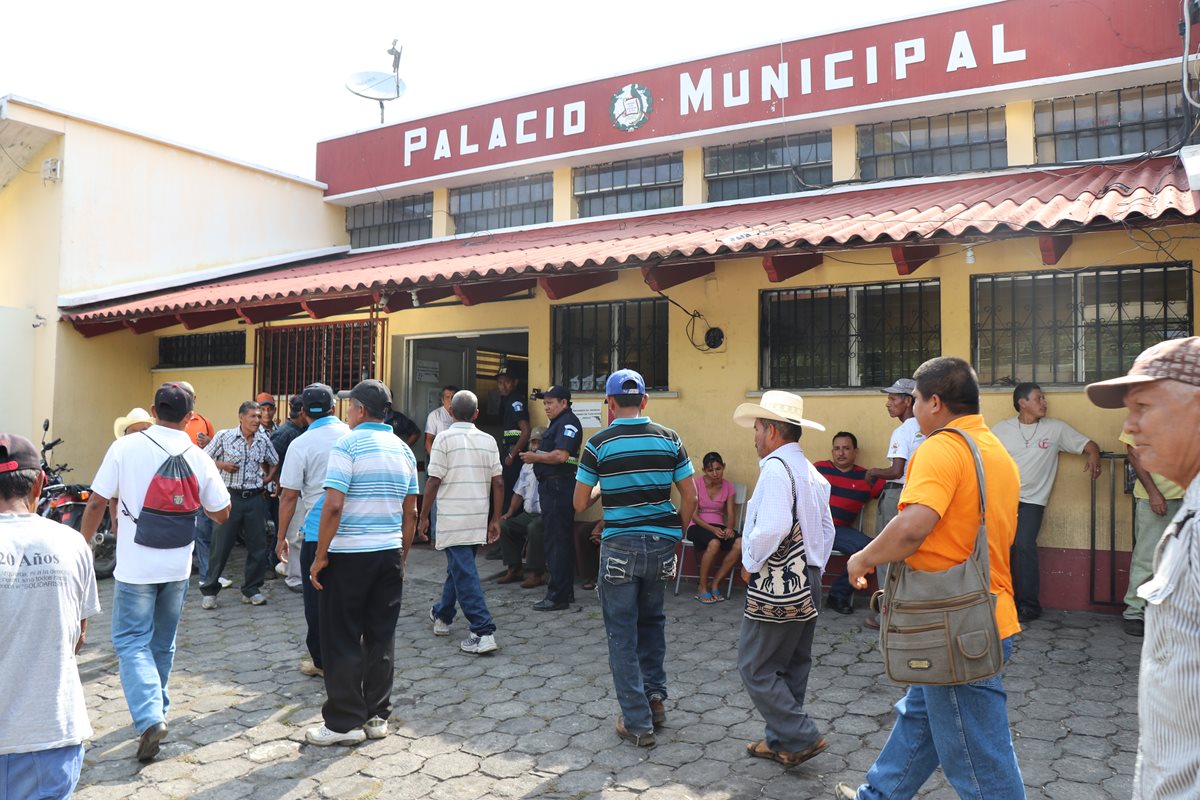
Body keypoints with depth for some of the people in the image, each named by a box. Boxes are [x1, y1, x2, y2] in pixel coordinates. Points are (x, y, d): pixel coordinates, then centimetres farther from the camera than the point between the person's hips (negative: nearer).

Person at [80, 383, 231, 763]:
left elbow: (96, 503, -9)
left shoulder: (125, 447, -11)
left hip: (135, 566, -3)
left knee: (132, 641, 5)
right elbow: (221, 514, 2)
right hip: (177, 566, 3)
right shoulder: (199, 458, -5)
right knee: (163, 642, 18)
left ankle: (150, 717, -11)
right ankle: (156, 708, 32)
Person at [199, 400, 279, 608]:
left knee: (258, 547, 6)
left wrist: (269, 478, 8)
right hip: (230, 496, -3)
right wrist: (221, 464, -12)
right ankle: (209, 591, 14)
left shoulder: (264, 440, 7)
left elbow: (275, 462, 23)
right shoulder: (224, 436, -3)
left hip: (255, 499, 3)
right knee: (221, 546, 1)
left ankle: (251, 590, 19)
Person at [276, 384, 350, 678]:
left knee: (317, 599, 10)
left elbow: (289, 496, -7)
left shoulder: (301, 444, -9)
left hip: (317, 533, -3)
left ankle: (322, 662, 19)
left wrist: (281, 537, 3)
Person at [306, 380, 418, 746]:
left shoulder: (348, 444, -10)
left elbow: (334, 506, -18)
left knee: (343, 641, 5)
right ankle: (377, 716, 20)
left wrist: (320, 556, -10)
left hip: (349, 555, -6)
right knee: (381, 639, 12)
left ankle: (344, 723, 12)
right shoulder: (404, 450, 9)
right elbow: (411, 513, 11)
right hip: (390, 553, 6)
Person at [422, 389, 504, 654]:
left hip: (452, 518, -5)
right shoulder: (488, 441, 5)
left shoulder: (445, 438, -8)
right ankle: (442, 616, 40)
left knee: (464, 573, -5)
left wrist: (424, 516, 1)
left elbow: (434, 480, -10)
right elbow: (498, 482, 4)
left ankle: (483, 632, -11)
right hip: (479, 519, 5)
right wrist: (495, 520, 10)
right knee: (458, 567, 22)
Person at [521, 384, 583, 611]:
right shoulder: (557, 423, 20)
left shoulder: (568, 422, -13)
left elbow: (560, 456, -23)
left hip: (559, 487, -11)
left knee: (557, 541, -8)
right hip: (551, 486, 11)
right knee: (561, 540, 15)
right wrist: (535, 457, 8)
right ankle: (566, 591, 23)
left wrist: (535, 457, -12)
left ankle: (558, 596, -4)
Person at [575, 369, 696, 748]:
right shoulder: (670, 439, 1)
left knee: (622, 632, 7)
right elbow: (689, 497, 3)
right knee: (652, 619, 25)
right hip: (661, 543, 3)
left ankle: (637, 723, 11)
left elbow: (580, 504, -2)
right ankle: (655, 695, 23)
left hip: (620, 546, -3)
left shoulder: (598, 444, -6)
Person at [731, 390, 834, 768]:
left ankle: (801, 737, 4)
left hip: (777, 585, -10)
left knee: (756, 667, 1)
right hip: (808, 582, 10)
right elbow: (827, 530, 16)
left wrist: (750, 563, -15)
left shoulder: (776, 467, -18)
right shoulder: (811, 472, 11)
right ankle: (781, 740, 26)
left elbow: (771, 527, -30)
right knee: (793, 665, 16)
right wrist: (813, 571, 19)